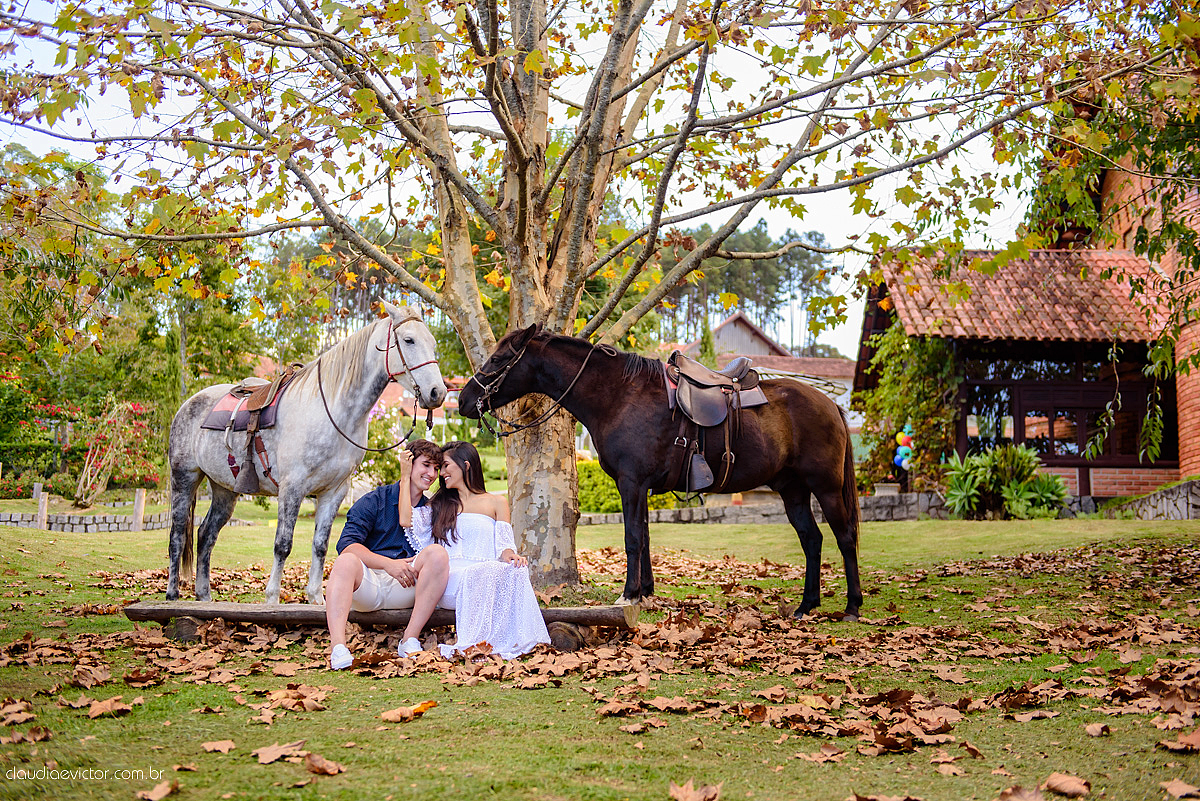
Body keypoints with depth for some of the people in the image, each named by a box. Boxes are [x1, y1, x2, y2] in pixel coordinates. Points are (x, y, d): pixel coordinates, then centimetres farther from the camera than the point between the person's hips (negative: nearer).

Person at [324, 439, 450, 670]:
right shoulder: (373, 501, 6)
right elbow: (347, 545, -6)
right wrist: (388, 564, -18)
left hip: (404, 589, 2)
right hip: (367, 586, -2)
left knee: (438, 553, -23)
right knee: (347, 561, -34)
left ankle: (410, 640, -26)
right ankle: (338, 648, -49)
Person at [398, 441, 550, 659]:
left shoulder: (496, 502, 22)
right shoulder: (440, 506, 28)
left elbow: (504, 545, 10)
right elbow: (406, 519, 9)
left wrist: (510, 555, -15)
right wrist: (405, 476, 18)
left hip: (486, 576, 0)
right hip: (449, 579, 0)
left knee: (514, 571, -36)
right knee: (477, 576, -37)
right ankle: (474, 643, -42)